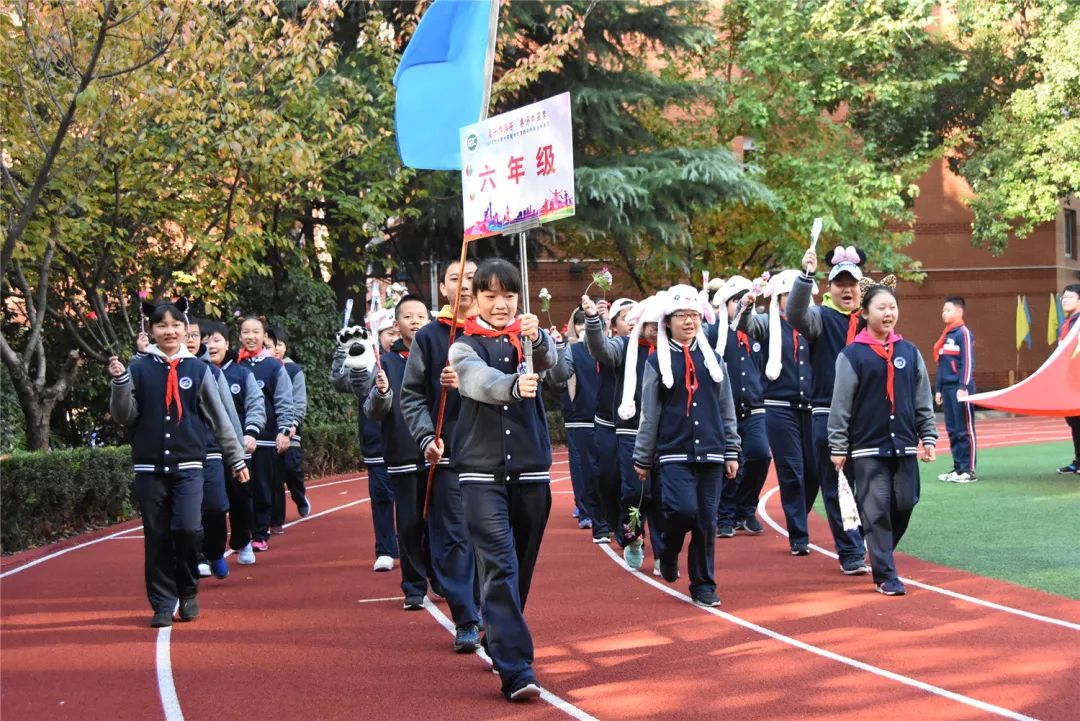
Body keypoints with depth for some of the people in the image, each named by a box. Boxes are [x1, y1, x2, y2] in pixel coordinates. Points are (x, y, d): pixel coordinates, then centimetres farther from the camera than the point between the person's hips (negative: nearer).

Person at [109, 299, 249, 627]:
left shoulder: (197, 369, 4)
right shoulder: (139, 368, 3)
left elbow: (220, 418, 8)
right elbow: (124, 415, 0)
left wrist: (237, 460, 11)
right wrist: (119, 382, -15)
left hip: (188, 465, -1)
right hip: (150, 467, 1)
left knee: (187, 528, -15)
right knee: (157, 537, 3)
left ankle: (188, 593, 7)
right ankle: (163, 604, 13)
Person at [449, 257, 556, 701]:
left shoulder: (527, 338, 8)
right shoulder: (465, 347, 1)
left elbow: (548, 361, -16)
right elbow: (480, 380, -22)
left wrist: (537, 339, -40)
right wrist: (514, 385, -44)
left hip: (530, 470, 3)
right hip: (483, 472, -3)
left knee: (520, 569, 12)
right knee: (499, 568, -14)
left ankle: (500, 645, 33)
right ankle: (516, 671, -20)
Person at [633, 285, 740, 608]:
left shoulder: (712, 358, 10)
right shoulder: (658, 361, 1)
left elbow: (726, 409, 13)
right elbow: (649, 414, 2)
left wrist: (731, 452, 9)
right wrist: (642, 459, 3)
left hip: (710, 452, 3)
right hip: (674, 452, -3)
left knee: (706, 520, 2)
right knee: (683, 509, -20)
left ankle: (704, 585, 11)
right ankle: (669, 554, 10)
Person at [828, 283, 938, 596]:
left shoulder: (909, 352, 9)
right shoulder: (852, 355, -3)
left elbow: (923, 400, 13)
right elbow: (841, 405, -3)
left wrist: (929, 438, 9)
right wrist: (838, 447, -4)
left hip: (904, 445, 4)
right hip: (867, 447, -4)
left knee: (904, 505, 5)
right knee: (876, 510, -5)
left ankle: (882, 555, 29)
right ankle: (885, 574, 1)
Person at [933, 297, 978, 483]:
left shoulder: (964, 333, -7)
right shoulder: (946, 335, 17)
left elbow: (968, 362, -13)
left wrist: (963, 387, -18)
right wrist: (938, 389, 18)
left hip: (960, 389, -8)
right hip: (947, 389, 8)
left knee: (965, 430, -5)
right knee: (952, 430, 10)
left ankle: (969, 471, -3)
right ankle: (958, 468, 15)